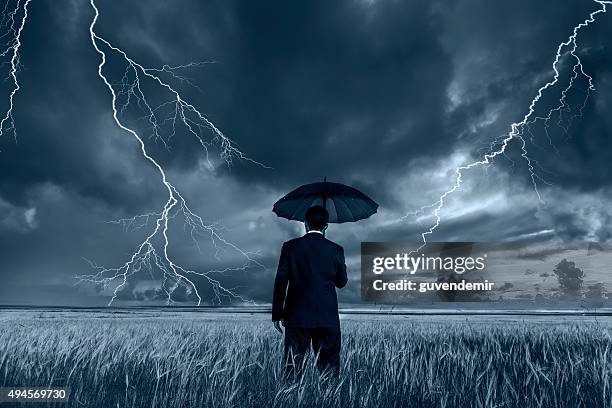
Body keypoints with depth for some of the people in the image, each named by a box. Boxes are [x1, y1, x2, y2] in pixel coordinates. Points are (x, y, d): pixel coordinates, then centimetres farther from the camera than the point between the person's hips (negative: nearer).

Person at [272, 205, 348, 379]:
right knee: (330, 369, 9)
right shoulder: (336, 250, -1)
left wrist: (277, 313, 4)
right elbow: (341, 282, 10)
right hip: (328, 319, 1)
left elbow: (280, 281, -2)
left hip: (297, 317, 0)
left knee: (292, 369, 7)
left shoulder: (290, 247, -3)